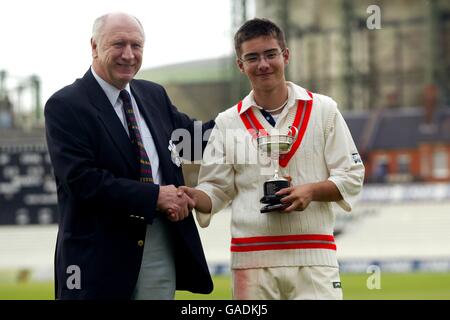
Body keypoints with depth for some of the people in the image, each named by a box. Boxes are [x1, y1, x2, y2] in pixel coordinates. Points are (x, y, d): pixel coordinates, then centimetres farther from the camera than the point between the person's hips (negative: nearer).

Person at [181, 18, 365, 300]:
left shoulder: (323, 110, 7)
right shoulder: (229, 123, 10)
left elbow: (352, 177, 6)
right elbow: (216, 189, 8)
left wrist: (312, 191, -12)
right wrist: (195, 197, -14)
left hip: (313, 257, -1)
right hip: (251, 259, 1)